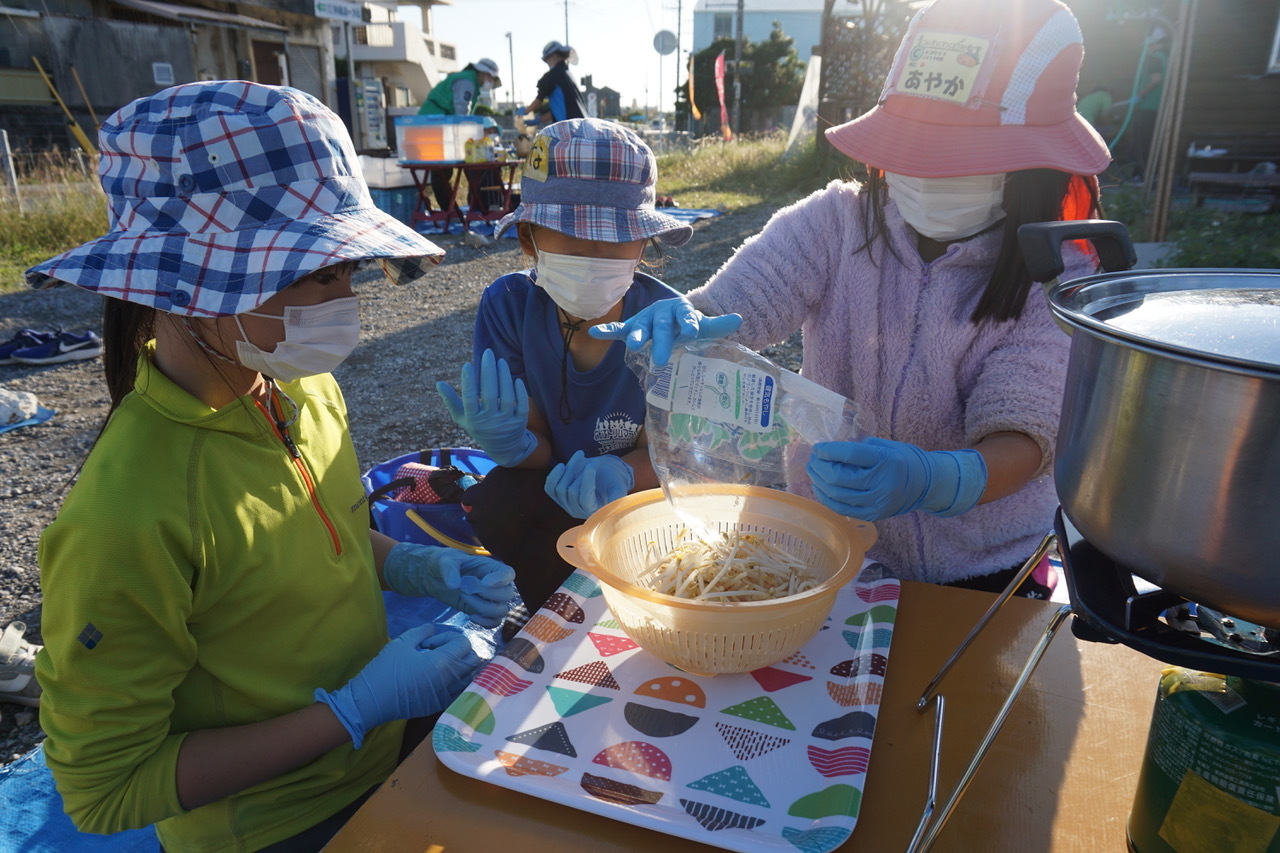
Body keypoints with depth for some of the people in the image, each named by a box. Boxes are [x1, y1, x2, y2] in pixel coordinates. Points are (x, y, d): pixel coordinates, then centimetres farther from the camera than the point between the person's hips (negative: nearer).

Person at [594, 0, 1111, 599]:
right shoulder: (837, 224, -8)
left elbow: (1024, 436, -20)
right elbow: (723, 307, -16)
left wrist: (934, 481, -42)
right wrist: (677, 325, -40)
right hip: (826, 547, 1)